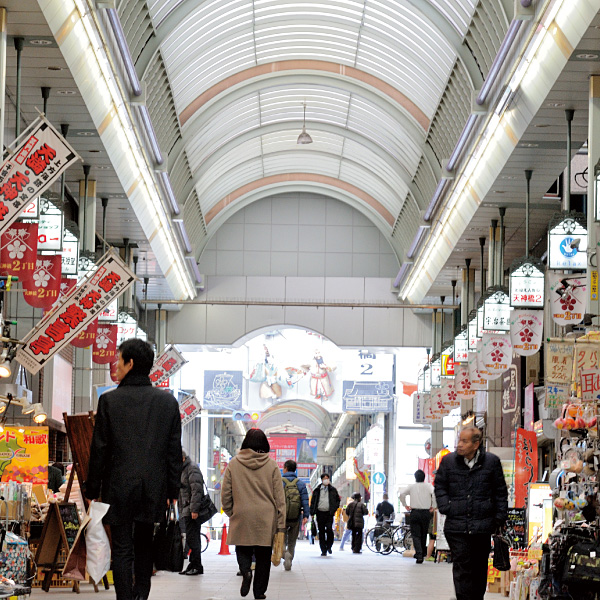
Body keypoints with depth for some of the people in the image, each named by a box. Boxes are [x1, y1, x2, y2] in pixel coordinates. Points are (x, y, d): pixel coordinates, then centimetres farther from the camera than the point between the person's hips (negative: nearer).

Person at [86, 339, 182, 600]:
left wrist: (93, 489, 4)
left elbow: (99, 449, -4)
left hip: (120, 486, -3)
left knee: (122, 550, 1)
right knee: (144, 546, 17)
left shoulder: (109, 400, -7)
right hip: (154, 487, 3)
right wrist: (173, 489, 12)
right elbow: (174, 449, 5)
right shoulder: (168, 401, 2)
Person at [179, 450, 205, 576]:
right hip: (186, 511, 10)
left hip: (192, 512, -10)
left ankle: (196, 566, -8)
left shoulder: (192, 469, -10)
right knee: (191, 539, 9)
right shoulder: (183, 470, 21)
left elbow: (196, 490, -18)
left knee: (192, 539, -10)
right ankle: (193, 566, 10)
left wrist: (194, 509, -23)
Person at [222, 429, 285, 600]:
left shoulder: (234, 464, 0)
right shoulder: (272, 465, -1)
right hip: (266, 519, 0)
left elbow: (225, 494, 3)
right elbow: (279, 496, -2)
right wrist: (280, 524, 1)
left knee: (243, 548, 14)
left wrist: (230, 513, 18)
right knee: (263, 556, 10)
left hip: (241, 517, 0)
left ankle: (245, 570, -16)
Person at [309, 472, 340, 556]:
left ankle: (329, 546, 7)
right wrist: (312, 511, -1)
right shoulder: (317, 490, 10)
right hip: (320, 513, 1)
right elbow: (313, 501, 11)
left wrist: (334, 509, 0)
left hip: (329, 513, -1)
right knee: (321, 532, 2)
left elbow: (337, 500, 15)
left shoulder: (333, 490, 10)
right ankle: (323, 550, 7)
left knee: (329, 529, -15)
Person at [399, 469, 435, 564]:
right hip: (426, 512, 1)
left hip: (414, 512, -1)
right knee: (424, 534, 15)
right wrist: (433, 506, -5)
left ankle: (419, 555, -18)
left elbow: (402, 494, -8)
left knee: (416, 535, -2)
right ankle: (422, 553, 24)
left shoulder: (411, 487, 3)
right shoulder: (428, 486, 2)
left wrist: (405, 505, 3)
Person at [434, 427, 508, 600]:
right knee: (461, 567, -7)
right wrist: (445, 508, -1)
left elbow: (501, 492, 9)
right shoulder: (448, 461, 3)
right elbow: (440, 486, 12)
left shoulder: (491, 462, 2)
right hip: (456, 526, 0)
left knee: (480, 568, 11)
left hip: (482, 526, 1)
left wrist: (500, 517, 4)